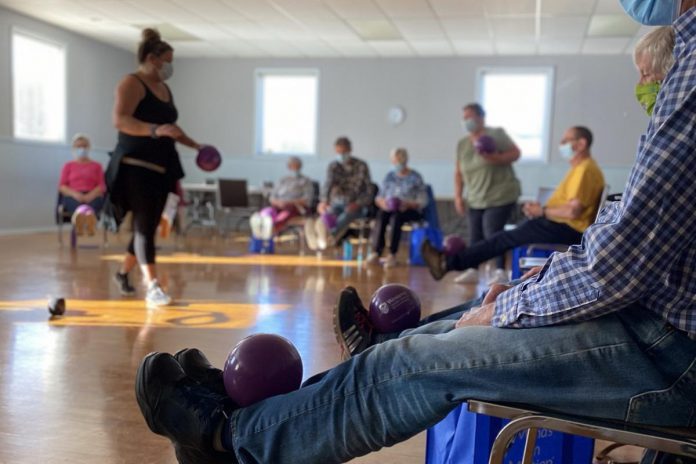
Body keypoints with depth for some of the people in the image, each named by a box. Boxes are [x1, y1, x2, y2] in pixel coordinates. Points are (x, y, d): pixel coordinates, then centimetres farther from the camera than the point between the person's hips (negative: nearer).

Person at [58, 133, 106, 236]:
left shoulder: (96, 166, 22)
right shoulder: (68, 165, 23)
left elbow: (102, 187, 10)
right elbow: (61, 186, 11)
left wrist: (91, 195, -14)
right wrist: (75, 194, -12)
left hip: (92, 197, 0)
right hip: (73, 197, 0)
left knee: (92, 204, -40)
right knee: (77, 203, -40)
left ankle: (90, 225, -74)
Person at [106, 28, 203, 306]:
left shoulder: (164, 88, 18)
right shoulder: (132, 83, -8)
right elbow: (120, 120, -23)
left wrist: (195, 145, 21)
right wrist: (155, 130, -36)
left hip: (161, 167, 8)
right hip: (136, 166, -8)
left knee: (149, 226, 11)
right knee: (144, 226, -12)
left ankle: (123, 273, 30)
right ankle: (152, 287, -15)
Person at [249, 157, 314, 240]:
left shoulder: (306, 181, 12)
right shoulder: (283, 180, 24)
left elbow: (308, 199, -2)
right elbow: (272, 197, 15)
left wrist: (290, 203, -17)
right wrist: (278, 202, -11)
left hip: (298, 208, -4)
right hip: (279, 206, 4)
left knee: (286, 214, -43)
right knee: (269, 211, -35)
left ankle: (273, 229, -78)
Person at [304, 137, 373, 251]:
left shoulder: (361, 166, 0)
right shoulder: (333, 166, 5)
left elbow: (368, 191, -1)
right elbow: (328, 183, -16)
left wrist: (358, 204, -20)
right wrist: (324, 201, -36)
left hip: (356, 206, -2)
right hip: (337, 204, 2)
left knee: (345, 216, -37)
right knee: (326, 216, -33)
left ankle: (332, 237, -71)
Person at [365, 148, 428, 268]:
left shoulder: (415, 177, 4)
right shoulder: (389, 177, 15)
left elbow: (423, 201, -3)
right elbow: (379, 197, 11)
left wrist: (408, 204, -22)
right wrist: (383, 203, -14)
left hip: (411, 210, -3)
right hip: (389, 209, 3)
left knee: (396, 216, -37)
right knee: (380, 215, -33)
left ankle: (392, 255, -40)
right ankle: (376, 252, -39)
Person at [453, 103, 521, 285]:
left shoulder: (496, 134, -4)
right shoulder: (462, 144, 10)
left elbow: (515, 153, -6)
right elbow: (458, 172, 12)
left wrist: (496, 158, -23)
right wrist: (458, 196, 4)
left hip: (500, 196, -6)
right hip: (475, 199, 6)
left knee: (492, 232, -15)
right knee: (475, 234, 4)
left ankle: (500, 271, -6)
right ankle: (472, 270, 12)